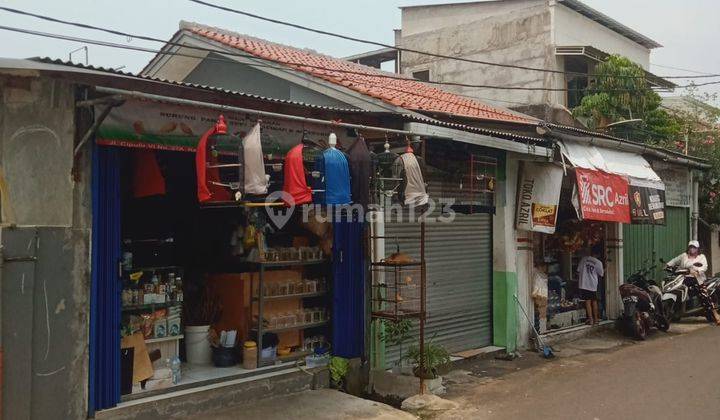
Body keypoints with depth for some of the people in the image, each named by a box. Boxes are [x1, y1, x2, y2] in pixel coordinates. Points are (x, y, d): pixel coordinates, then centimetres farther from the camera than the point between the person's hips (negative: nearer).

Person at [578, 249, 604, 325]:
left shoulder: (583, 259, 0)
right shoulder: (598, 262, -5)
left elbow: (578, 271, 3)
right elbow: (601, 274, 5)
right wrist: (603, 271, 26)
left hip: (584, 284, 0)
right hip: (593, 285, 0)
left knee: (587, 302, 2)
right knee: (594, 302, 13)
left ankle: (590, 319, -2)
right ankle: (596, 319, 19)